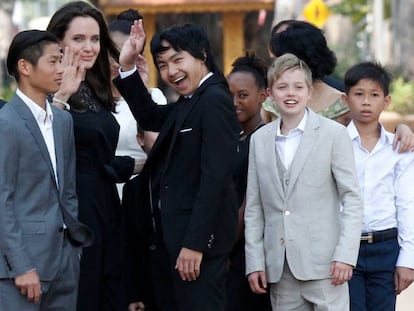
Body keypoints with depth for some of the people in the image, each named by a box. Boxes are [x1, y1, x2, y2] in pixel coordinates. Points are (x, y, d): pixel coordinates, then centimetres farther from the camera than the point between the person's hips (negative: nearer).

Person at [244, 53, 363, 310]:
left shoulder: (334, 134, 0)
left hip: (323, 261, -4)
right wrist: (254, 262, 6)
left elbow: (352, 199, -2)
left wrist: (346, 255, -11)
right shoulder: (260, 139, 11)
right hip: (279, 267, 4)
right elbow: (254, 207, 12)